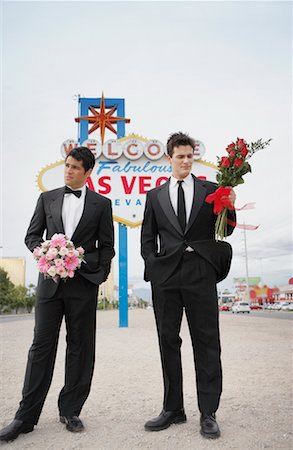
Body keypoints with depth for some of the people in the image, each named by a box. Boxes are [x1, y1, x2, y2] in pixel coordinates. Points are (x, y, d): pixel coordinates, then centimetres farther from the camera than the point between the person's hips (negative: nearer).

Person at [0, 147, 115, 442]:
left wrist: (84, 260, -7)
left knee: (80, 346, 7)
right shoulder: (47, 198, 11)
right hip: (50, 280, 1)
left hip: (83, 282, -1)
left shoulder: (101, 203, 5)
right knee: (41, 346, 4)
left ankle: (70, 411, 22)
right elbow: (31, 236, 12)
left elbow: (107, 247, 6)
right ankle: (26, 416, 15)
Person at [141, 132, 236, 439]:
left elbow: (225, 231, 5)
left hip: (200, 274, -2)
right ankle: (173, 409, 23)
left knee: (206, 342, 2)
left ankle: (208, 413, 15)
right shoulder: (155, 196, 14)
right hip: (165, 276, 2)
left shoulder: (210, 190, 9)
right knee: (168, 342, 9)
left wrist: (229, 207, -13)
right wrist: (153, 265, 0)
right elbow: (147, 238, 14)